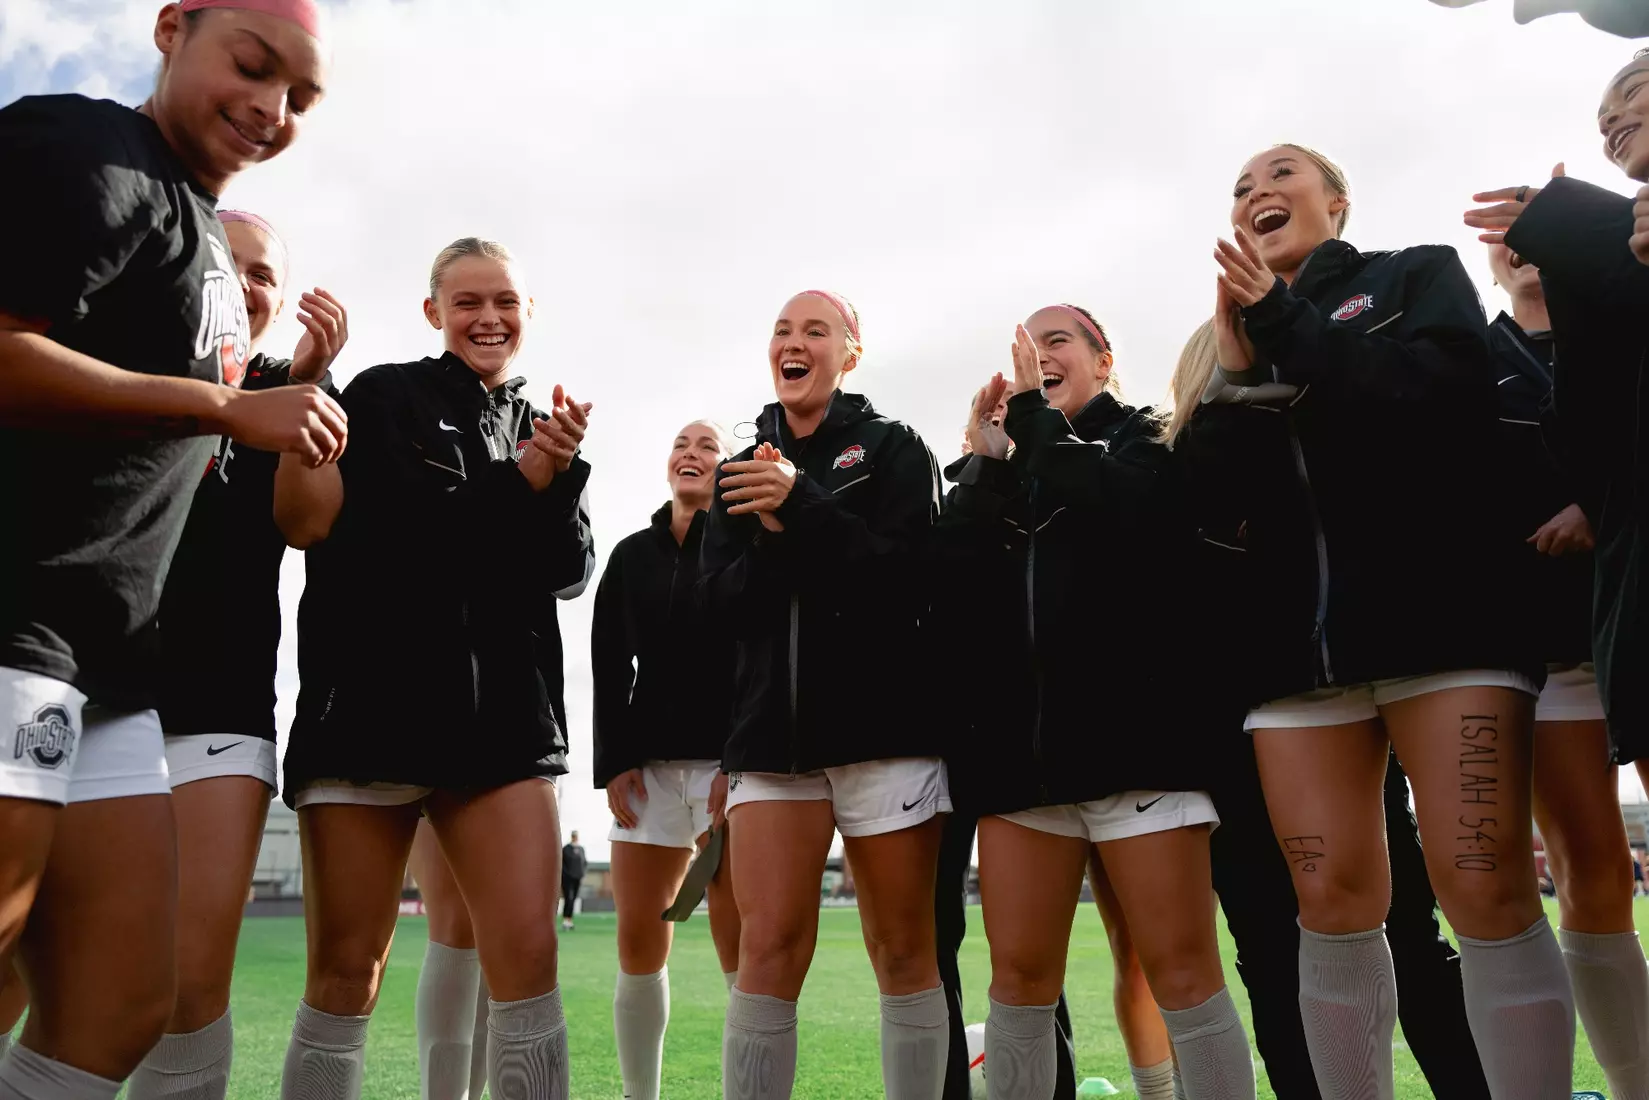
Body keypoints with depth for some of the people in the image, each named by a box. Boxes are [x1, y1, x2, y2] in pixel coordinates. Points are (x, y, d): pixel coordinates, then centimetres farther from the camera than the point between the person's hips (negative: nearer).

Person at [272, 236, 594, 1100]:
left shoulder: (544, 429, 18)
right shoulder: (384, 397, 4)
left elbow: (569, 573, 9)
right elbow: (315, 524, -8)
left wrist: (553, 478, -9)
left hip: (503, 713, 3)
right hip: (373, 701, -3)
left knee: (528, 959, -6)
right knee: (347, 971, 2)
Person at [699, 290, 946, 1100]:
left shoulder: (894, 450, 5)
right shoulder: (742, 471, 16)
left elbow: (908, 573, -9)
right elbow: (719, 601, 5)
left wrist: (801, 505, -16)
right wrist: (770, 539, -14)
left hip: (884, 721, -2)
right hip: (772, 726, 3)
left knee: (902, 953, 3)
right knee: (767, 952, -4)